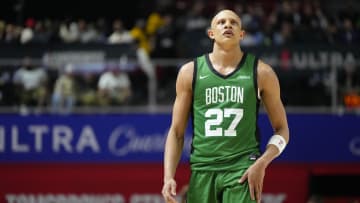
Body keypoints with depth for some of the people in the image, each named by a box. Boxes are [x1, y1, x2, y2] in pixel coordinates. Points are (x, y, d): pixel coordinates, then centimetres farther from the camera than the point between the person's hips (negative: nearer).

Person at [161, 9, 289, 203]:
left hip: (243, 170, -2)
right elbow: (176, 131, 9)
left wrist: (262, 163, -8)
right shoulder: (190, 72, 7)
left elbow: (281, 129, 9)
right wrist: (168, 177, -4)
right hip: (202, 170, 2)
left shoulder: (260, 73, 5)